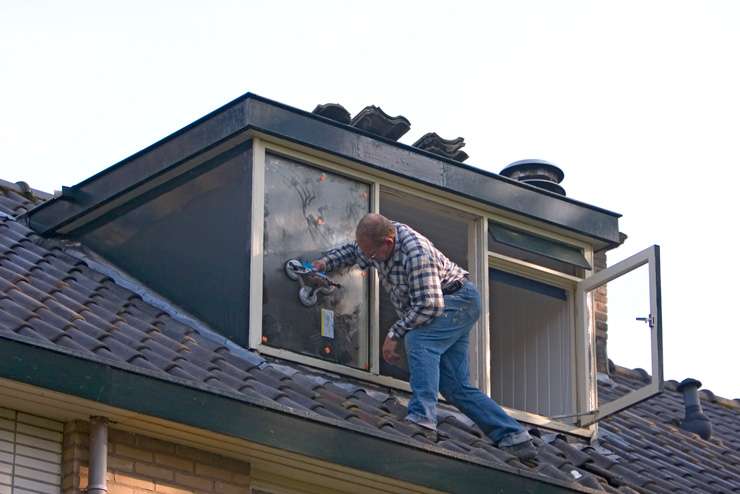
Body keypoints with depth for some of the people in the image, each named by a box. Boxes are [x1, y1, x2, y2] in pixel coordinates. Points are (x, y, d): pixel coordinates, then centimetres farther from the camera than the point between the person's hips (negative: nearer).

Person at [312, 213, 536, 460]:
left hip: (459, 298, -10)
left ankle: (422, 418, -47)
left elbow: (428, 305, -32)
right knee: (456, 386, 0)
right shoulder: (378, 240, -4)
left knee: (418, 341, -34)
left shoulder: (416, 252, -31)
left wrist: (394, 334, -28)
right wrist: (325, 262, 4)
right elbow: (352, 251, 20)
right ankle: (514, 437, -2)